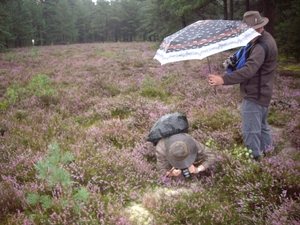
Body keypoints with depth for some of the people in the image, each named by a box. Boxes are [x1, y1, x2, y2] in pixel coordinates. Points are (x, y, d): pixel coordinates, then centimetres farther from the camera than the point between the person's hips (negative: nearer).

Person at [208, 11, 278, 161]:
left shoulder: (262, 46, -25)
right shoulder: (265, 39, 10)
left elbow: (248, 70, -38)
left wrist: (223, 80, -45)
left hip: (254, 95, -11)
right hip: (261, 93, 11)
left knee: (250, 131, -4)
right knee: (261, 125, 25)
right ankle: (267, 151, 41)